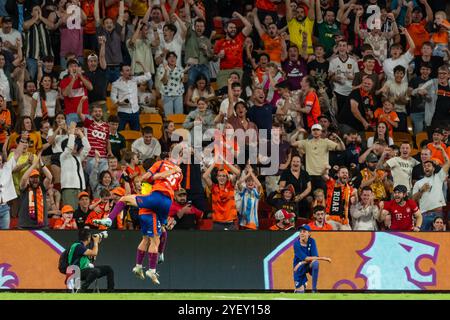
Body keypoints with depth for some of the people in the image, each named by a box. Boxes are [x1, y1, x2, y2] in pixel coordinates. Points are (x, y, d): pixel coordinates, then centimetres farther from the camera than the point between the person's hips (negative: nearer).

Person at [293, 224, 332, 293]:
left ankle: (314, 289, -26)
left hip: (309, 265, 2)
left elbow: (315, 257, -17)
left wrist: (301, 263, -26)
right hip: (300, 270, -2)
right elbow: (305, 258, -25)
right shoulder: (296, 244, -17)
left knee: (315, 263, -34)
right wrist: (322, 258, -29)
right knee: (300, 292, -11)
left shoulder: (311, 241, -9)